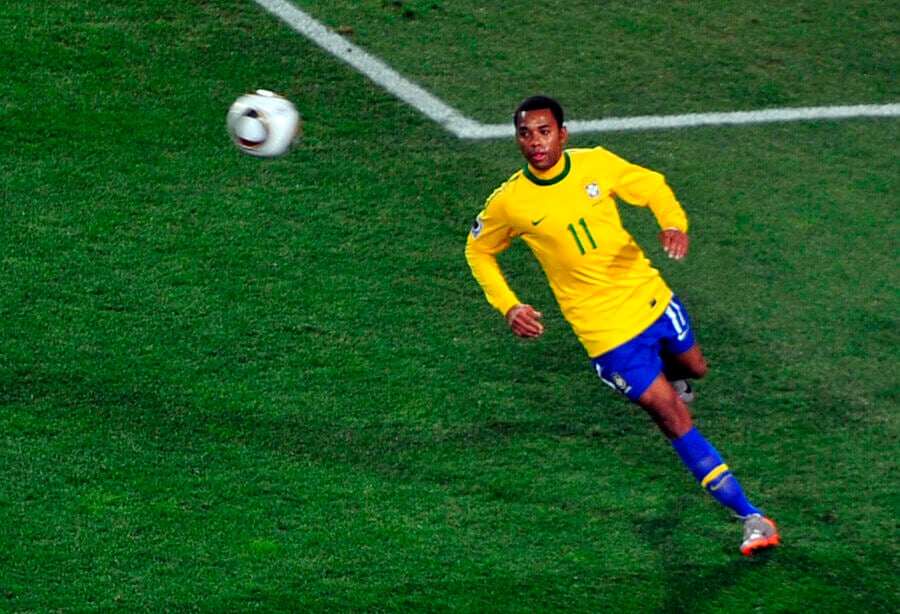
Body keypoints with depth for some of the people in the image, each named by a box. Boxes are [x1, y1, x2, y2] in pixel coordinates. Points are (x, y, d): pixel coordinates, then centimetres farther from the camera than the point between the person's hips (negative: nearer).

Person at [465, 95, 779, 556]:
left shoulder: (596, 164, -8)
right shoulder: (509, 202, -14)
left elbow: (653, 187, 7)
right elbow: (478, 251, 5)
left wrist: (674, 223, -14)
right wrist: (508, 307, -8)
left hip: (651, 299, 4)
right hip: (607, 332, -3)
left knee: (692, 368, 26)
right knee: (674, 421, -6)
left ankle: (671, 378, 65)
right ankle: (752, 520, -1)